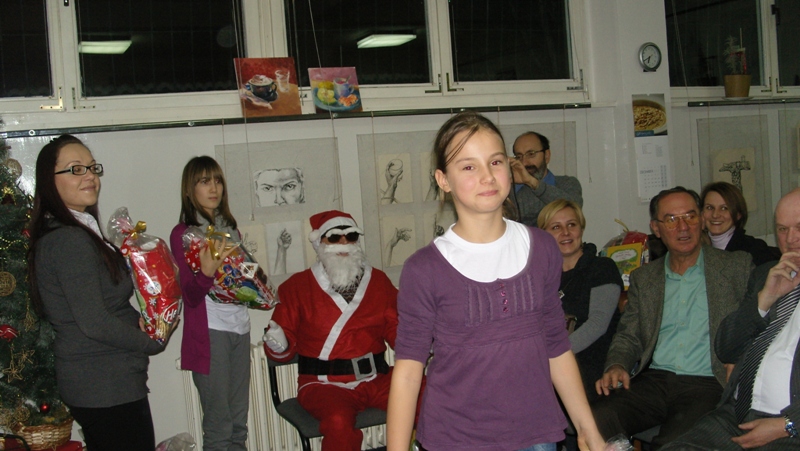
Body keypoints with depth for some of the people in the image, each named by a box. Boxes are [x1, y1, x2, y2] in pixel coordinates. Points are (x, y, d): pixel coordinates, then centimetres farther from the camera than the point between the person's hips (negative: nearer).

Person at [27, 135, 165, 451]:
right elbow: (94, 323, -21)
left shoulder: (82, 234, 13)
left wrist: (137, 319, -1)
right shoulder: (69, 241, -18)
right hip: (106, 388, -10)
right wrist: (153, 342, -8)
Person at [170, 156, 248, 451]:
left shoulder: (230, 228, 14)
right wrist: (207, 271, -29)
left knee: (239, 421, 10)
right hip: (210, 332, -6)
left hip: (239, 328, 6)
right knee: (218, 424, -3)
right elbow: (191, 296, -12)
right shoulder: (183, 233, -4)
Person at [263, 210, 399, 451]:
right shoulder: (297, 286, 6)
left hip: (375, 378, 3)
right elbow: (286, 342, 6)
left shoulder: (379, 280, 13)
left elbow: (396, 329, 11)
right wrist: (278, 345, -17)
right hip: (325, 383, -2)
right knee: (338, 420, -35)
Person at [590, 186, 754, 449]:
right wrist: (616, 366, -2)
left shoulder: (738, 267, 9)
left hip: (708, 385, -3)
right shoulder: (643, 278, 18)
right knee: (594, 420, -24)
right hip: (654, 381, 3)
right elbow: (628, 336, 19)